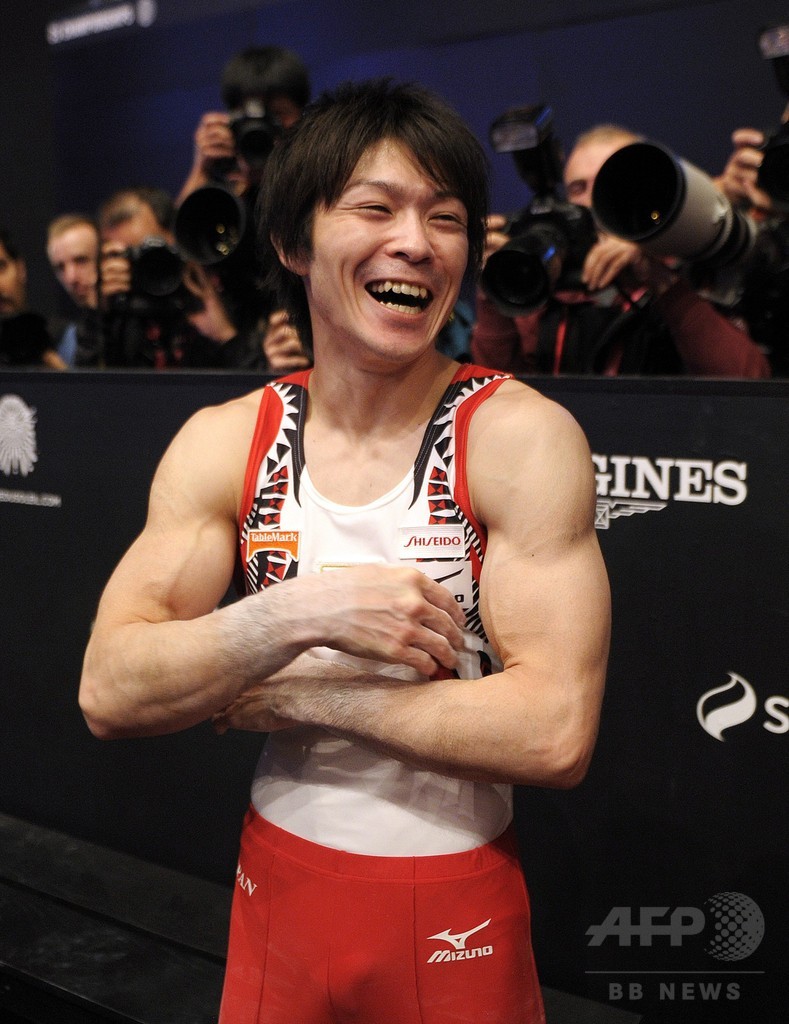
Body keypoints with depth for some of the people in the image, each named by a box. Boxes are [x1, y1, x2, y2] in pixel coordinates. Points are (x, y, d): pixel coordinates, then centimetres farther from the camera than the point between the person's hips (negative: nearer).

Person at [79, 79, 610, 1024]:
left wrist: (297, 694, -19)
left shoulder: (523, 437, -16)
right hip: (278, 886, 3)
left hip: (457, 916, -3)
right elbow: (108, 695, -12)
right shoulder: (223, 443, -5)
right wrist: (297, 613, -26)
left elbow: (555, 734, -24)